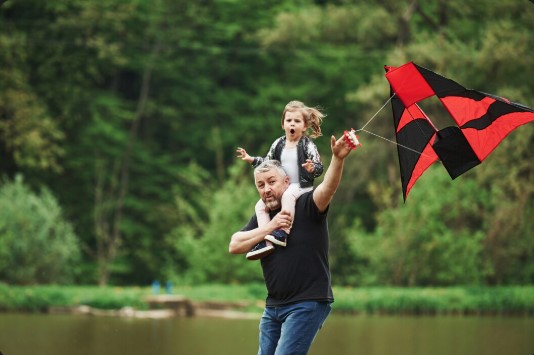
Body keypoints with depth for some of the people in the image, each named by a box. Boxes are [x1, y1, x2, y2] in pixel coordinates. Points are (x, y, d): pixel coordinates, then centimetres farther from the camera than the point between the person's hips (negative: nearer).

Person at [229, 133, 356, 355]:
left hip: (308, 304, -7)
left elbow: (327, 187, -25)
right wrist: (270, 227, -11)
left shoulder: (306, 207, -5)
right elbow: (234, 246, 0)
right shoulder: (261, 218, 12)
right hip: (273, 306, 7)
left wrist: (338, 159, -45)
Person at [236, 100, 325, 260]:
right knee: (260, 205, -10)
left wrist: (312, 168, -31)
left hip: (301, 185, -6)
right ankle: (265, 241, -19)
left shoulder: (307, 145, -6)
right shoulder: (278, 144, 9)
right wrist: (251, 159, 9)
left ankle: (283, 233, -43)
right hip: (281, 186, 7)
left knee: (288, 195, -38)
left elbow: (319, 168, -9)